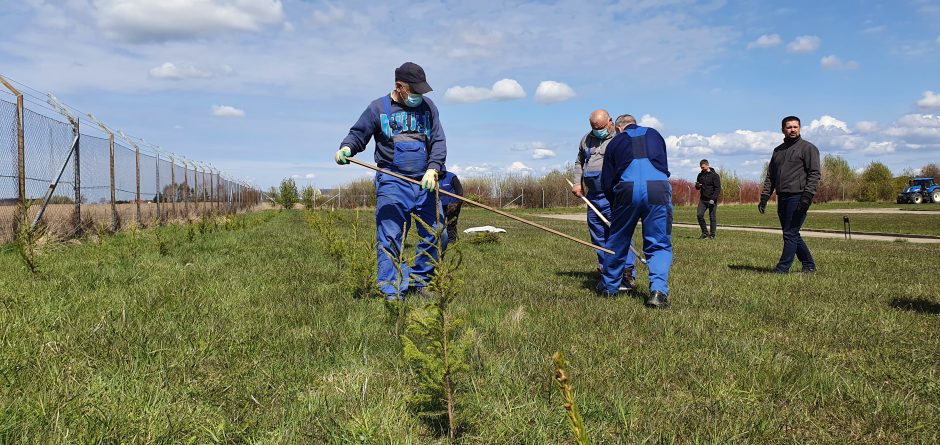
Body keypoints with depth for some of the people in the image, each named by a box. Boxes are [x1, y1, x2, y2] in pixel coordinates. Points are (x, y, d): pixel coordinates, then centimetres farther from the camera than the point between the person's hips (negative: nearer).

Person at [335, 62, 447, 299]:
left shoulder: (427, 106, 11)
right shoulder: (378, 108, 5)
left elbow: (438, 141, 7)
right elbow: (358, 133, 7)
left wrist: (433, 168, -9)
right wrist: (346, 148, -15)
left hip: (425, 183, 4)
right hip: (392, 183, -3)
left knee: (435, 233, 5)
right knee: (390, 238, -7)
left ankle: (419, 282, 21)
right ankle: (392, 292, -3)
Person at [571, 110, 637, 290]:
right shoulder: (586, 140, 16)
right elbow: (579, 162, 28)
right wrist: (577, 183, 15)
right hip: (592, 197, 7)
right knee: (598, 236, 9)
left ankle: (628, 273, -10)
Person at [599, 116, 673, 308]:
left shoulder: (615, 142, 21)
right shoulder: (654, 134, 26)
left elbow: (606, 183, 17)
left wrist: (615, 206, 31)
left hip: (627, 189, 0)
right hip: (659, 188, 0)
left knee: (617, 242, 17)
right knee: (660, 245, 8)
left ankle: (608, 287, 30)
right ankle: (658, 291, -10)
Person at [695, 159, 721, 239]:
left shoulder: (714, 175, -6)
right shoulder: (700, 175, 11)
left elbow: (718, 188, -11)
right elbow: (697, 187, 21)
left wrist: (713, 199, -22)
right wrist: (697, 186, -4)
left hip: (712, 200, -5)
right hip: (702, 199, 5)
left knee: (712, 217, 0)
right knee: (699, 215, -6)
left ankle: (712, 235, 7)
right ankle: (705, 233, 6)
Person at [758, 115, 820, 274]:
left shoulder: (808, 148, -1)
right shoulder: (778, 151, 19)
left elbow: (814, 174, -9)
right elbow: (770, 176, 19)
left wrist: (807, 196, -20)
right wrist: (764, 198, 10)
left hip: (797, 197, -7)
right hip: (782, 198, 7)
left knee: (790, 234, -8)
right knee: (792, 234, 11)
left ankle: (782, 269, -5)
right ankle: (809, 265, 23)